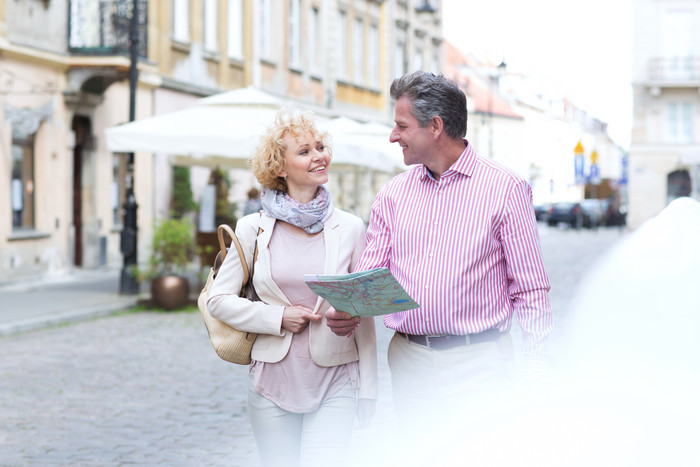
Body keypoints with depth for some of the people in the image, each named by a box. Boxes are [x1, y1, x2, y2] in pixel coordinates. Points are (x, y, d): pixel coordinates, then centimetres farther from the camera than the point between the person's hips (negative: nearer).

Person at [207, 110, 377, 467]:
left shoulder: (349, 229, 3)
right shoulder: (253, 229, 2)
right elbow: (218, 299, 5)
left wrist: (367, 391, 1)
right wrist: (278, 317, -9)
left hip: (335, 384, -1)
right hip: (273, 382, 1)